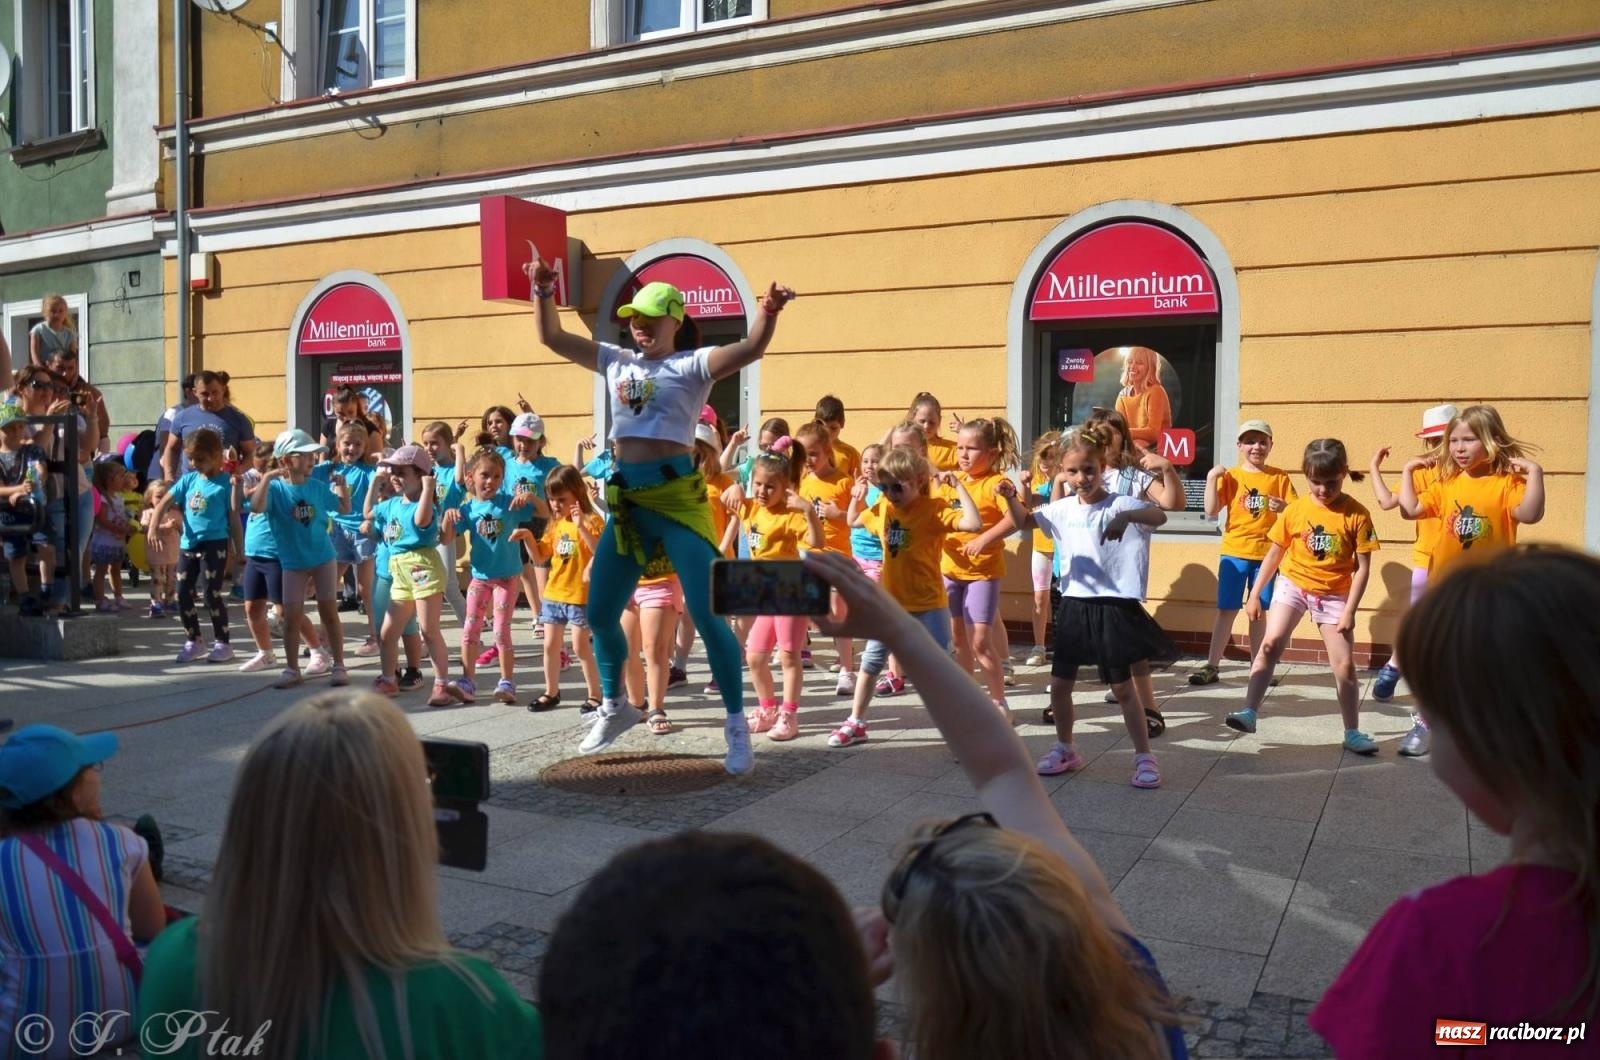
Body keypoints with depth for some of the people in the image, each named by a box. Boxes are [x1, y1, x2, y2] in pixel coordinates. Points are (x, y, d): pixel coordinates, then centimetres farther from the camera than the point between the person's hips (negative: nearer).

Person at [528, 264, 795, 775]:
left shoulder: (692, 364, -2)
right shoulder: (617, 361, 15)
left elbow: (749, 350, -19)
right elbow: (552, 338, 19)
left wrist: (768, 315, -36)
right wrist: (543, 293, 6)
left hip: (678, 495, -6)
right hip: (627, 498, 6)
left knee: (707, 615, -9)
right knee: (599, 613, 13)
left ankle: (737, 726, 3)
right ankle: (615, 707, 35)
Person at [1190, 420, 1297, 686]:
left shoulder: (1279, 477, 3)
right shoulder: (1230, 476, 1)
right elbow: (1211, 513, -6)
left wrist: (1283, 507, -19)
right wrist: (1211, 479, -13)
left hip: (1266, 554, 1)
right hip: (1234, 553, -1)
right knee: (1227, 610, 0)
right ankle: (1211, 666, 3)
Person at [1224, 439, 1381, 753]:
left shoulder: (1356, 514, -12)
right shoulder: (1295, 510, -7)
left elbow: (1363, 566, -9)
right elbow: (1274, 554, 2)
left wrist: (1349, 610, -12)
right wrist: (1255, 595, 2)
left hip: (1334, 594, -1)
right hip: (1293, 584, 1)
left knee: (1344, 663, 3)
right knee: (1271, 643, -17)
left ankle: (1352, 733, 16)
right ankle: (1249, 711, -16)